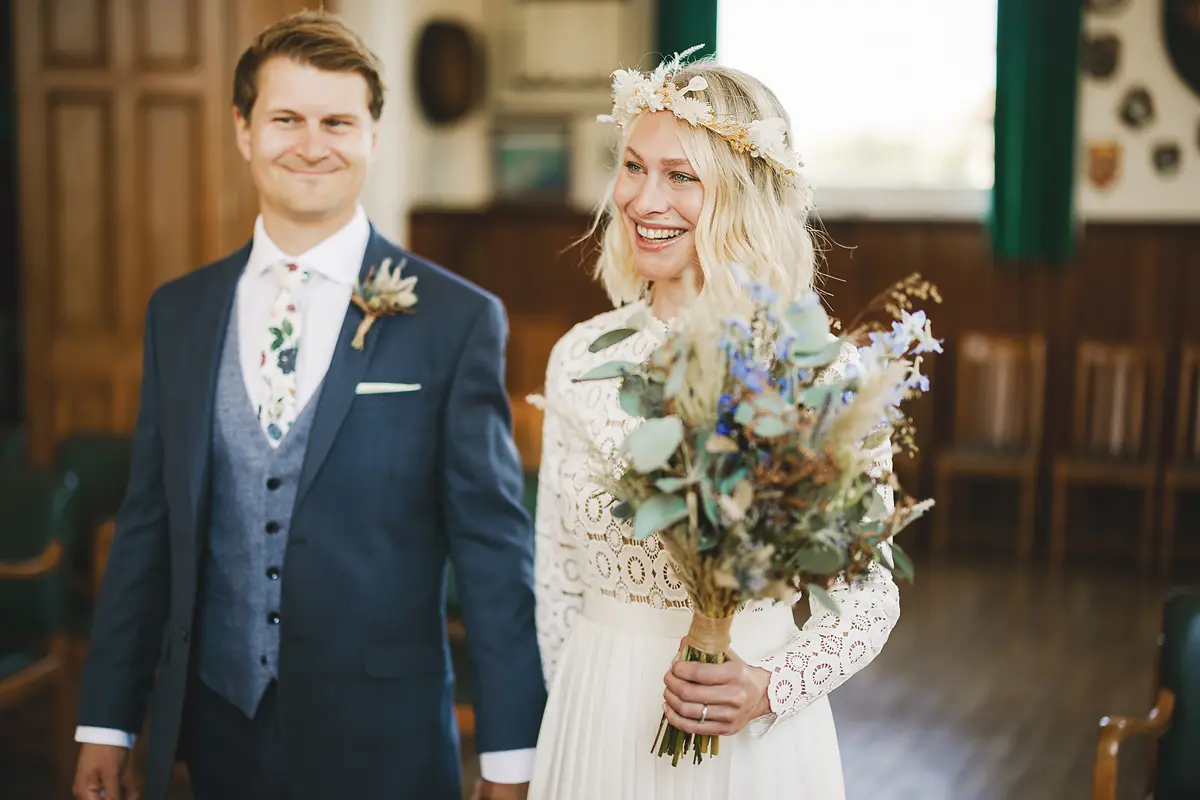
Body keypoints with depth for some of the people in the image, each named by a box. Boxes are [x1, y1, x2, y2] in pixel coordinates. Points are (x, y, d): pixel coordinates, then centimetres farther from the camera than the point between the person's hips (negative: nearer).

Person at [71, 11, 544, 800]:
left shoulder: (458, 319, -8)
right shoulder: (178, 313, 4)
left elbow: (495, 544, -7)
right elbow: (149, 525, 8)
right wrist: (107, 722, 7)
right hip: (216, 731, 4)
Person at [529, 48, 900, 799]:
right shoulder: (581, 358, -2)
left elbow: (870, 597, -5)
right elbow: (558, 577, 6)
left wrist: (769, 691, -19)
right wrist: (580, 715, 8)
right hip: (598, 730, 3)